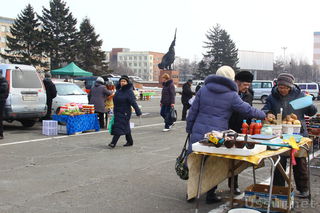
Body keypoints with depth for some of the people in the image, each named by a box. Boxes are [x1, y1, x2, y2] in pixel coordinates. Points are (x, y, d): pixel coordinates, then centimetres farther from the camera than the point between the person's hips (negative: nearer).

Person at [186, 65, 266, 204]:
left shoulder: (203, 90, 5)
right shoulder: (232, 95, -4)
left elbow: (193, 111, 6)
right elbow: (248, 110, 2)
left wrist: (189, 129, 15)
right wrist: (264, 115, 19)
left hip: (198, 133, 3)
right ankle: (211, 195, 19)